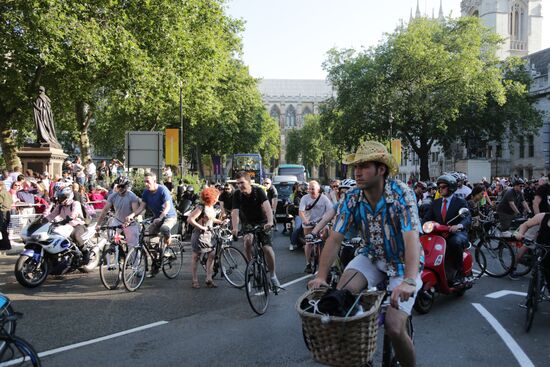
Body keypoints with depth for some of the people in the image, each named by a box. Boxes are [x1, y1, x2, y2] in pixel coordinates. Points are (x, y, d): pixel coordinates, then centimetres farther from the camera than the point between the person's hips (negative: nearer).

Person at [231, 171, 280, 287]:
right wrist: (235, 228, -40)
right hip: (248, 223, 2)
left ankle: (273, 275, 6)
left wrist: (270, 221, -49)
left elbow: (267, 206, -31)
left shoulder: (258, 191, -19)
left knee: (267, 248, -15)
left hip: (262, 222, -1)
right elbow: (235, 212, -22)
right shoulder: (237, 194, -13)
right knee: (247, 240, -30)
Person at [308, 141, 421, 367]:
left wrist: (409, 281, -49)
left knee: (394, 328, -18)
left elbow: (412, 238, -35)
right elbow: (335, 239, -12)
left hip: (403, 262, -4)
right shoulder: (352, 199, -10)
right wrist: (321, 276, -22)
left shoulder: (401, 194, -23)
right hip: (373, 257, 4)